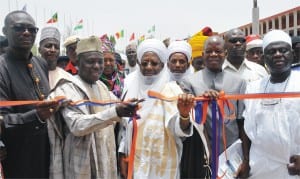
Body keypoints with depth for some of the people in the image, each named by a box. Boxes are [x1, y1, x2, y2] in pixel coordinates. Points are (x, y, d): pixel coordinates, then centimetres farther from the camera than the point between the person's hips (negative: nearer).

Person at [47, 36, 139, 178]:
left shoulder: (102, 87, 9)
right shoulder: (67, 90, -13)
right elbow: (76, 125, -28)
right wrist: (115, 112, -37)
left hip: (105, 160, 6)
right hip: (81, 164, -6)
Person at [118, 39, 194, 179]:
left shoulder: (170, 89, -12)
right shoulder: (132, 87, 1)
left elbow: (177, 128, -25)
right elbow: (126, 127, 9)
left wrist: (184, 114, -45)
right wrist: (123, 156, 6)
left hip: (162, 166, -3)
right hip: (135, 163, 4)